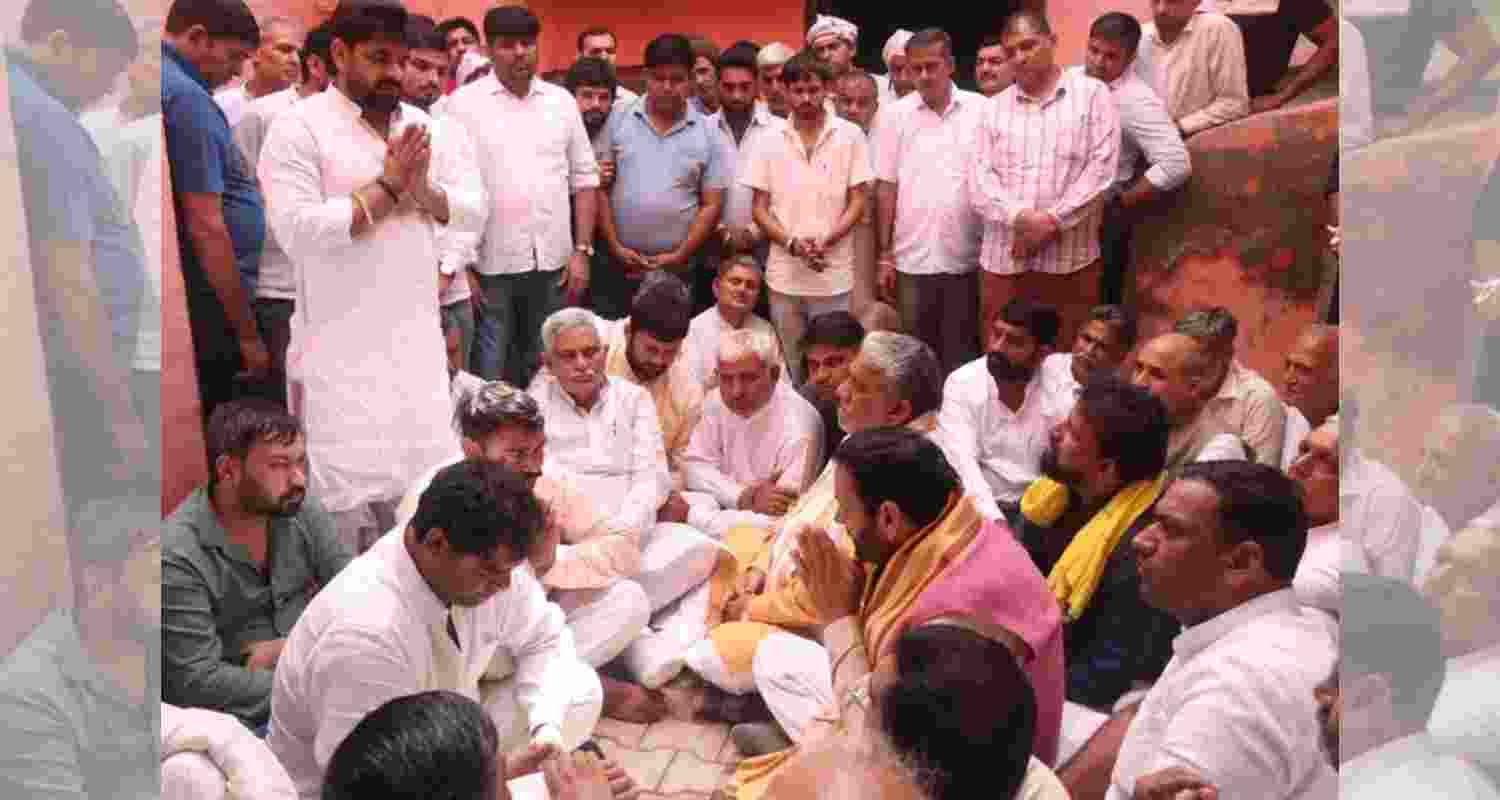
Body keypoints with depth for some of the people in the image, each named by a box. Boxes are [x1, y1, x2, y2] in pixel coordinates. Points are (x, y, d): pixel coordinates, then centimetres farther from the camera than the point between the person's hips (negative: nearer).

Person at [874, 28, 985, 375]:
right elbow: (886, 187, 3)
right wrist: (884, 255, 1)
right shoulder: (897, 115, 1)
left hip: (965, 256, 0)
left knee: (961, 351, 9)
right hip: (912, 257, 1)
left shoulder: (981, 110, -1)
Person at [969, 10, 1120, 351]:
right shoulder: (994, 108, 14)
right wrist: (1020, 217, -15)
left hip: (1069, 260, -3)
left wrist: (1051, 221, -13)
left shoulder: (1092, 94, 5)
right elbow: (979, 178, 3)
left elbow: (1102, 168, -5)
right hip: (1003, 259, 3)